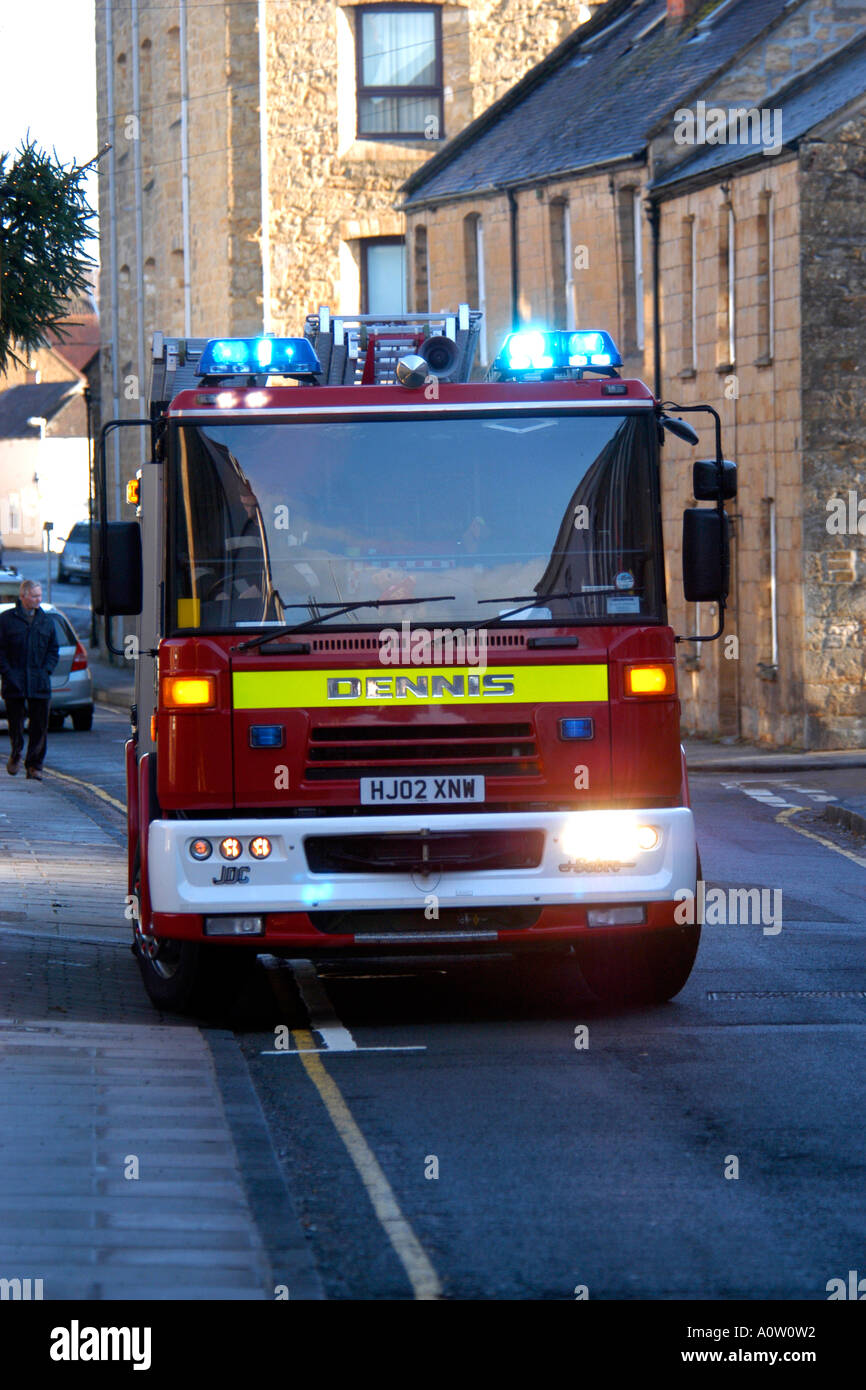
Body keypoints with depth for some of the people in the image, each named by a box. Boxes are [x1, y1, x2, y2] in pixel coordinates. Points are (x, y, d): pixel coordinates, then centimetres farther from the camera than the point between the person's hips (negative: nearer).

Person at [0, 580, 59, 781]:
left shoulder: (47, 620, 12)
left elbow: (54, 650, 16)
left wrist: (46, 670, 2)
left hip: (40, 682, 2)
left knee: (40, 726, -1)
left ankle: (34, 765, 5)